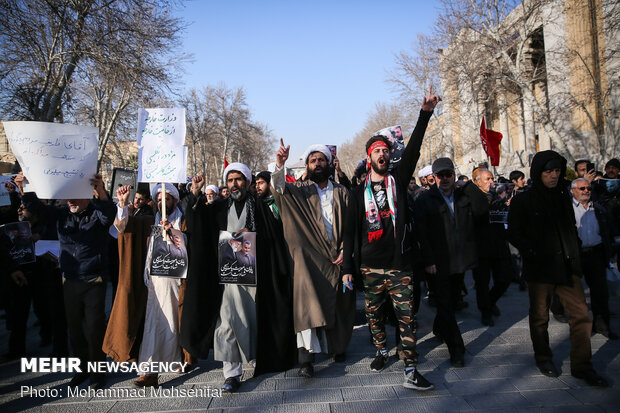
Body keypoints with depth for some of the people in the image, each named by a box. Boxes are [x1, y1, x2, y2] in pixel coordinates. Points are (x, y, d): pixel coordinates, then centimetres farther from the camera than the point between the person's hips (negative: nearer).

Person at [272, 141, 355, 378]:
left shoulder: (341, 192, 11)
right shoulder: (300, 191, 6)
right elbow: (278, 188, -13)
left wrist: (345, 251, -3)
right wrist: (279, 166, -30)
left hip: (337, 258, 3)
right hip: (310, 256, -2)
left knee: (339, 303, 9)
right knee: (308, 300, -18)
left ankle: (338, 345, 30)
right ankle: (306, 355, -17)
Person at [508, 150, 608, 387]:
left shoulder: (563, 197, 13)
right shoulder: (523, 201, -2)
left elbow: (571, 229, 20)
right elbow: (514, 234, -4)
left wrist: (575, 256, 9)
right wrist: (533, 253, -14)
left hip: (567, 267, 4)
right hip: (539, 268, -4)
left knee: (580, 314, -2)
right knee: (540, 317, 9)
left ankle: (581, 366, 9)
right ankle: (543, 359, 27)